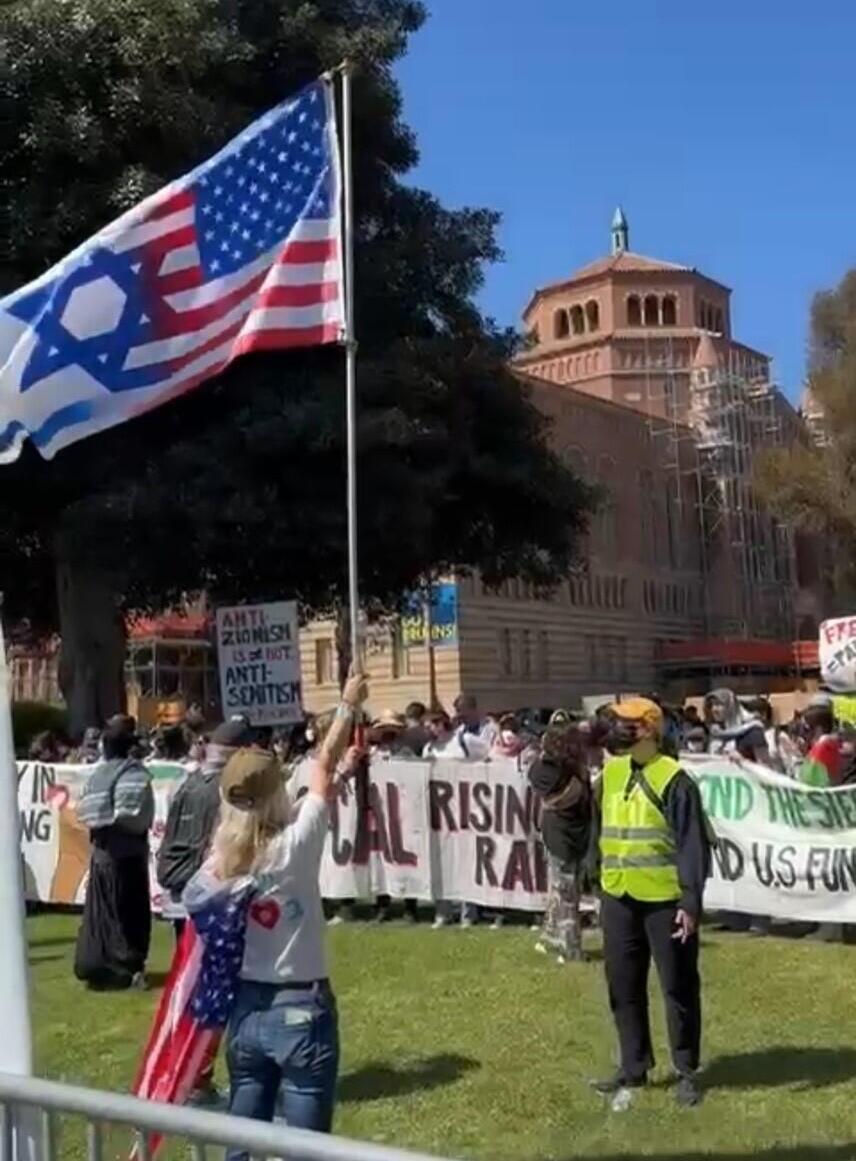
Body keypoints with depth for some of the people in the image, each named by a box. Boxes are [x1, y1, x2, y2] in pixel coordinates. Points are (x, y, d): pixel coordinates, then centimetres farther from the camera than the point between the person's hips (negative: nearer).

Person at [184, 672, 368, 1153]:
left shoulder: (219, 860, -3)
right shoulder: (293, 847, -15)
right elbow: (321, 770, -4)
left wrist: (340, 772, 21)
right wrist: (349, 706, 9)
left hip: (244, 1009, 6)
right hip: (300, 1010, -5)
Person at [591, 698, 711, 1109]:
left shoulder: (673, 780, -14)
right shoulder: (609, 774, 7)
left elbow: (693, 845, -14)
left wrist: (691, 902, -18)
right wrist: (599, 883, 16)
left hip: (665, 901, -6)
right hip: (619, 900, 6)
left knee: (678, 987, 7)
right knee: (623, 987, 13)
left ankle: (686, 1072, 21)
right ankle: (633, 1067, 27)